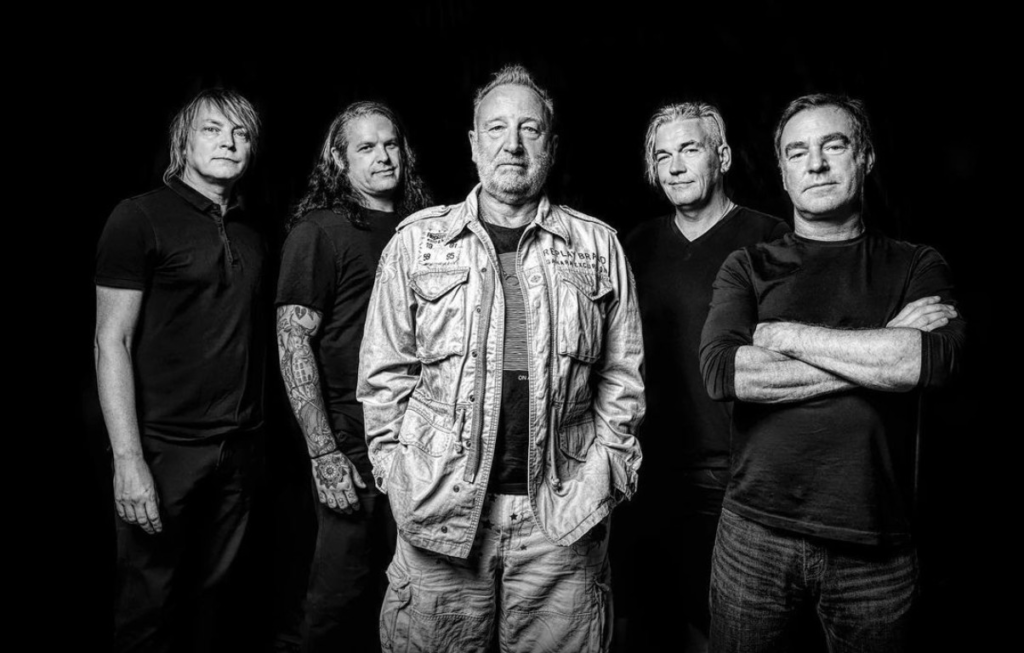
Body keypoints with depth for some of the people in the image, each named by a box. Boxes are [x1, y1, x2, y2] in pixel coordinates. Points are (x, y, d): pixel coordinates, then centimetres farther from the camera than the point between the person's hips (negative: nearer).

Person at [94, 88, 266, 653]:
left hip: (240, 447, 5)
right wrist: (127, 458, -15)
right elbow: (111, 342, -9)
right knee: (147, 605, 7)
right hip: (166, 448, -4)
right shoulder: (140, 218, -5)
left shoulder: (252, 232, 11)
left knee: (210, 595, 15)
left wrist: (256, 437, 5)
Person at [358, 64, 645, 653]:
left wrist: (605, 468, 2)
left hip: (564, 517, 1)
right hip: (439, 510, 0)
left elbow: (622, 376, 9)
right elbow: (384, 374, 7)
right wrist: (397, 472, 1)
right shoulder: (417, 241, 5)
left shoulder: (598, 246, 6)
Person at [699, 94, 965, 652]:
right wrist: (877, 354, -12)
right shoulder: (748, 268, 4)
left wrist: (786, 335, -12)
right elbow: (721, 372, -14)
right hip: (756, 534, 0)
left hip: (876, 544, 1)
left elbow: (935, 360, -15)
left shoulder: (917, 266, 5)